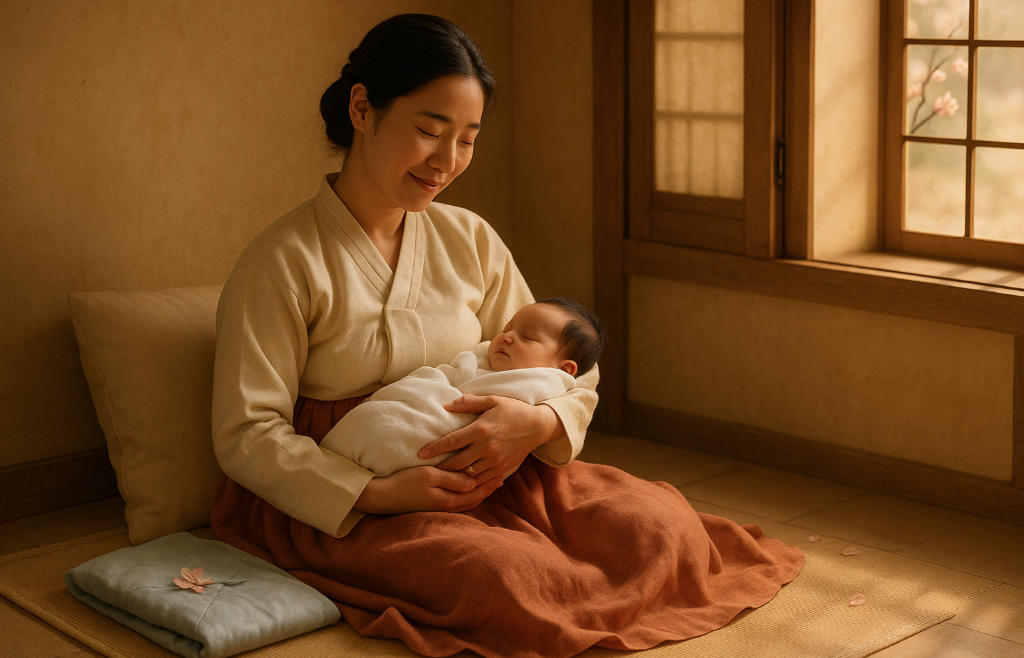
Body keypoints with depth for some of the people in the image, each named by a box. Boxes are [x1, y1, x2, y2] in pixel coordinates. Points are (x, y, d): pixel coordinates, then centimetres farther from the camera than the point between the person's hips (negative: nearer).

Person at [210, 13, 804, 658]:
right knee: (508, 576, -32)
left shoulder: (472, 241, 10)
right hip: (337, 501, -4)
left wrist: (539, 423, -14)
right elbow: (246, 436, -11)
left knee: (661, 519, -20)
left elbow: (570, 374, 11)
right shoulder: (284, 261, -7)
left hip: (482, 477, 5)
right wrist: (379, 495, -24)